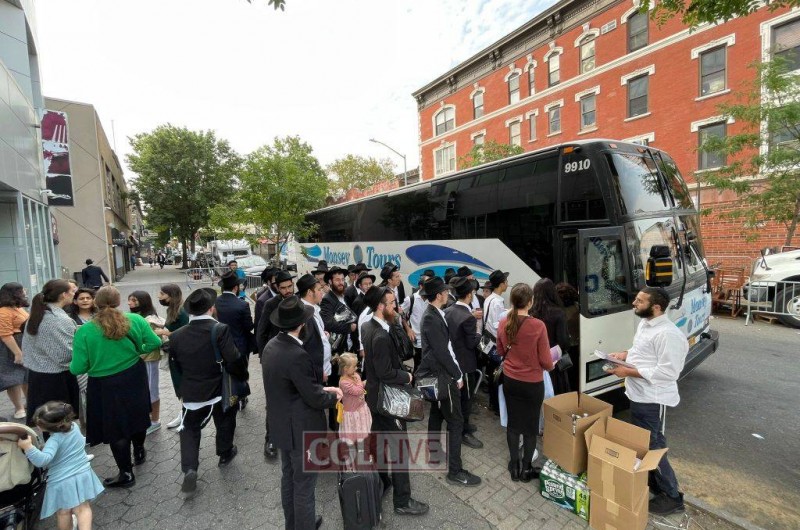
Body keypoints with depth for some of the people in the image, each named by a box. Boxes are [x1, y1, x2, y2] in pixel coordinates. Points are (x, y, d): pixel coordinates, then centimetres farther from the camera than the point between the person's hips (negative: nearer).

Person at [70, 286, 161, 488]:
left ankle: (126, 474, 26)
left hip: (105, 386, -2)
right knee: (136, 416, 26)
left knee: (116, 429, 12)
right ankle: (139, 451, 48)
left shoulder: (84, 331, -18)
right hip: (135, 380, 3)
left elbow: (78, 368, -15)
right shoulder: (135, 320, -13)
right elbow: (154, 343, -7)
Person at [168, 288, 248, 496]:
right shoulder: (221, 329, -22)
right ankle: (225, 454, 42)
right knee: (224, 423, 23)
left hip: (191, 392, 2)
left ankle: (189, 470, 7)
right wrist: (242, 376, -5)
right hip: (221, 389, -2)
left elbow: (177, 366, 6)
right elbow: (234, 360, -23)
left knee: (190, 430, 19)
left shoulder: (176, 336, -7)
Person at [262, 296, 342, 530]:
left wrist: (322, 388, 3)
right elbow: (314, 398, -24)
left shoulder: (272, 346, -3)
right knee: (304, 485, 12)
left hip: (283, 425, 9)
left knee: (289, 478, 25)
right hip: (301, 429, -9)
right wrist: (333, 396, -4)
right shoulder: (297, 355, -32)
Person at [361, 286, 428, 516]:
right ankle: (402, 501, 21)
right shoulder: (381, 337, -31)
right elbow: (386, 374, -27)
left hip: (376, 395, 10)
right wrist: (407, 376, -12)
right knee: (399, 447, 5)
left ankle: (379, 482, 44)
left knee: (378, 440, 24)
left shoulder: (367, 326, -1)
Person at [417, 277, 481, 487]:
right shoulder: (431, 319, -24)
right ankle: (455, 471, 11)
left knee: (437, 412, 23)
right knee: (456, 421, 0)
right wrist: (457, 375, -14)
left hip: (437, 372, 9)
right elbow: (441, 352, -22)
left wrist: (455, 371, 6)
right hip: (442, 375, -9)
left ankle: (434, 447, 42)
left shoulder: (434, 314, 4)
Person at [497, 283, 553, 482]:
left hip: (510, 380, 4)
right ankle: (526, 469, 30)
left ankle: (514, 466, 32)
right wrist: (551, 366, 8)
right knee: (531, 426, 15)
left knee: (513, 422, 18)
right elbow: (545, 360, -14)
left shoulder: (503, 323, -9)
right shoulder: (538, 325, -23)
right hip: (532, 383, -4)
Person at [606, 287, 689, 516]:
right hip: (638, 395, 10)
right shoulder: (644, 323, 5)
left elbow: (666, 372, -27)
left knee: (654, 448, 6)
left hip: (653, 401, -10)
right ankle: (651, 482, 43)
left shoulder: (668, 334, -26)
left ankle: (672, 497, 27)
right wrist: (625, 354, 3)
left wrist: (629, 371, -24)